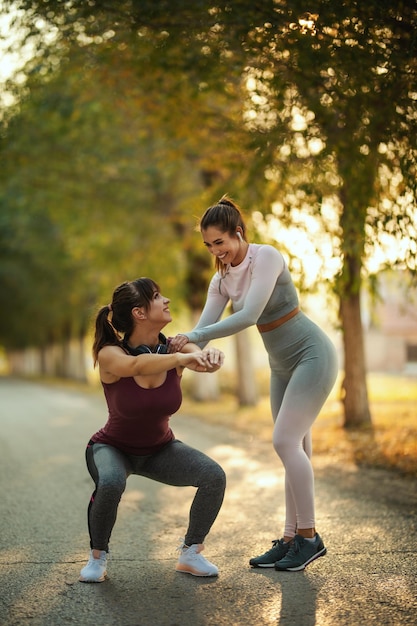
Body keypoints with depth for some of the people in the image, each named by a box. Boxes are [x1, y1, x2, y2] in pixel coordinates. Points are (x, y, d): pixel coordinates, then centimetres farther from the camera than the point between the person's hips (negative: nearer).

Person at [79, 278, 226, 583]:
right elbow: (137, 366, -49)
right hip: (113, 447, -3)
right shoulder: (110, 355, -26)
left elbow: (203, 359, -37)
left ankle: (191, 554, 0)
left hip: (159, 449, 3)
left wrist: (211, 355, -60)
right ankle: (98, 556, -9)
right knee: (111, 483, -37)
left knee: (214, 476, -21)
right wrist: (183, 358, -63)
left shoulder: (175, 349, -16)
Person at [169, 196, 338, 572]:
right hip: (282, 365, 8)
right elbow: (203, 330, -3)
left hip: (312, 355, -8)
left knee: (285, 441, -15)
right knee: (295, 449, 7)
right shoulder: (222, 280, 3)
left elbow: (249, 316, -29)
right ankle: (291, 538, 11)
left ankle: (309, 537, -4)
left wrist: (194, 336, -30)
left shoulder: (267, 257, -19)